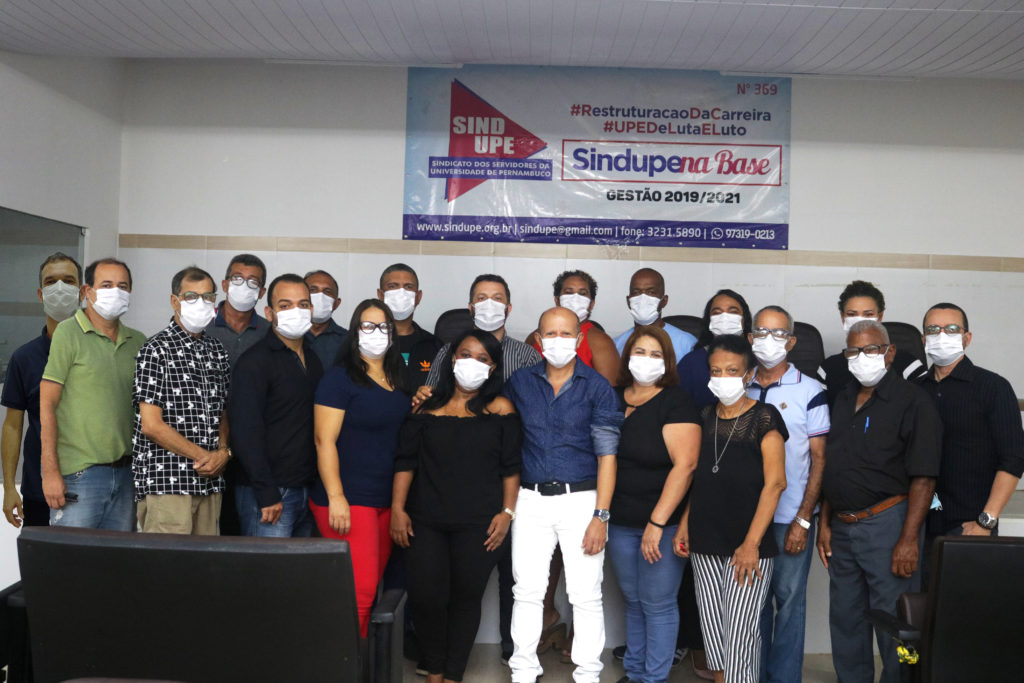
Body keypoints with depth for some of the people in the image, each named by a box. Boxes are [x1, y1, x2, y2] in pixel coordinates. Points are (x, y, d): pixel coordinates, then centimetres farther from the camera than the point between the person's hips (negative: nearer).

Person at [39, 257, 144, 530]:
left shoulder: (138, 342, 12)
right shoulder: (68, 333, -4)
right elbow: (47, 405, -7)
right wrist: (50, 472, -12)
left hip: (126, 473, 5)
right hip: (79, 473, -5)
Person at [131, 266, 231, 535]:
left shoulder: (217, 351, 15)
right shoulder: (156, 350, -5)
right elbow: (151, 425, -10)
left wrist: (223, 452, 0)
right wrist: (203, 456, -8)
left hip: (210, 481, 6)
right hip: (165, 482, -6)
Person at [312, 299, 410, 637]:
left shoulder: (397, 380, 15)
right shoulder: (340, 378, -6)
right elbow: (325, 440, -12)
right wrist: (335, 498, -17)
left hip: (386, 500, 7)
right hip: (349, 500, -7)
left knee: (371, 587, 10)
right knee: (360, 590, -10)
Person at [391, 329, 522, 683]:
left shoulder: (500, 409, 2)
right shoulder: (427, 405, 6)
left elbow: (511, 467, 3)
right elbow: (405, 460, 6)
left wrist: (507, 512, -4)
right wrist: (397, 508, 1)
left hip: (479, 524, -1)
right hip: (426, 521, 1)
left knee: (466, 597, 5)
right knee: (425, 596, -2)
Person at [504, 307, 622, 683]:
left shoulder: (597, 388, -2)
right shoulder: (519, 383, 6)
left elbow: (607, 456, -5)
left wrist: (600, 516, -10)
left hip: (581, 500, -2)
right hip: (532, 500, 2)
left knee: (586, 595, 2)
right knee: (527, 591, 7)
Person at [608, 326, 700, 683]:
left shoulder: (676, 402, -11)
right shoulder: (613, 398, 6)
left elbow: (685, 464, -19)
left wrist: (657, 523, -21)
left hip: (664, 522, -5)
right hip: (619, 521, 5)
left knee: (657, 603, 4)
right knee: (632, 600, 17)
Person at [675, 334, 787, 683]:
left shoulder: (763, 417, -7)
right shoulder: (705, 417, 9)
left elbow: (775, 482, -12)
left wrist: (751, 544, -16)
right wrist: (684, 525, 7)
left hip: (747, 547, -5)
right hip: (705, 543, 5)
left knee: (740, 632, -3)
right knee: (711, 629, 11)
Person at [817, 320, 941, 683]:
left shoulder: (911, 401, -9)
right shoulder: (843, 401, 12)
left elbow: (923, 478, -14)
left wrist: (909, 539, -18)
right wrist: (825, 523, 12)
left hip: (886, 524, -7)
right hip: (842, 527, 7)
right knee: (845, 619, 15)